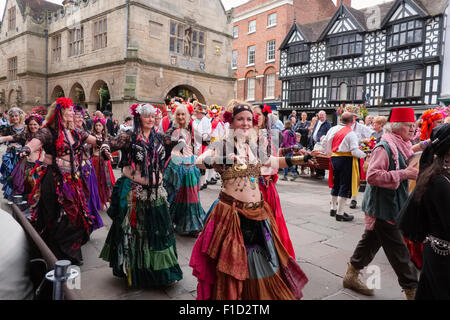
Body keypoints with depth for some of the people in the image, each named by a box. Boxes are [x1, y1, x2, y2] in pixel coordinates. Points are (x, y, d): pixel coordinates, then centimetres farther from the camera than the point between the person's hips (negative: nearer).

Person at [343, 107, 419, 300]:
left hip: (391, 205, 10)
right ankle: (411, 290, 12)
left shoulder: (401, 146, 13)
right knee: (398, 251, -1)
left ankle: (351, 276, 31)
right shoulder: (384, 147, -17)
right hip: (382, 207, -10)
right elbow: (372, 176, -26)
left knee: (371, 241, 17)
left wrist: (414, 173, 8)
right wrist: (403, 174, -24)